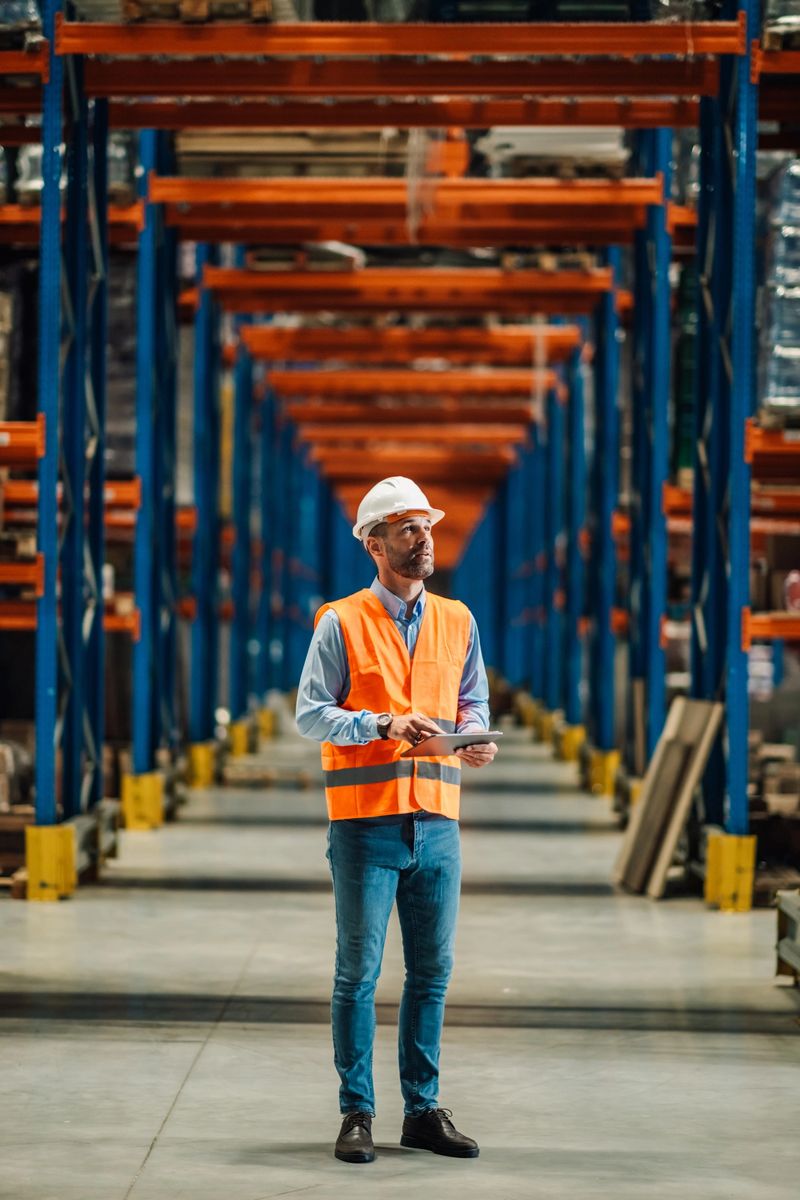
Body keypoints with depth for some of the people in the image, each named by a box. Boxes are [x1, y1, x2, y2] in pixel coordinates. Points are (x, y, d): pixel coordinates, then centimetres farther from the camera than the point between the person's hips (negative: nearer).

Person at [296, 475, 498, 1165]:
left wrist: (474, 736, -7)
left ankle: (424, 1109, 16)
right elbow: (311, 714, -5)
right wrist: (385, 725, -18)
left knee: (433, 969, 7)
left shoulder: (457, 622, 11)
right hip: (366, 821, -4)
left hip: (437, 821, 4)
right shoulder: (342, 623, -2)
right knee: (358, 970, 0)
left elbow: (473, 702, 16)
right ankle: (357, 1113, 6)